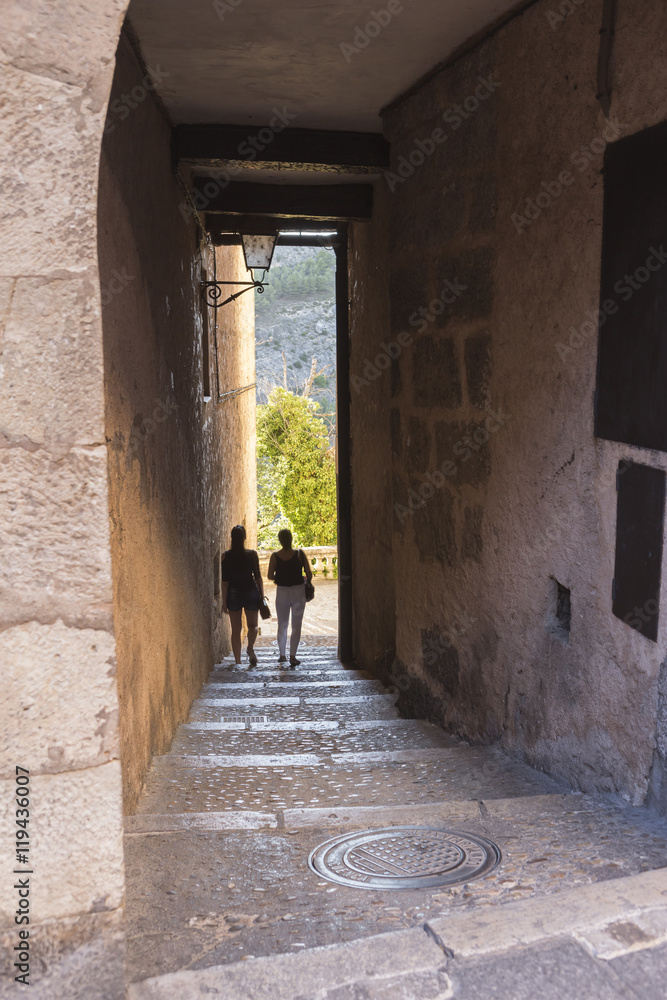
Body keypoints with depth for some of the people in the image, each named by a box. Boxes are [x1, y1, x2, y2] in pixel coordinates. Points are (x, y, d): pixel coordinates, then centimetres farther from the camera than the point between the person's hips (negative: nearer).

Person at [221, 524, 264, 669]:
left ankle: (238, 662, 9)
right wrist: (262, 595, 5)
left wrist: (224, 601, 1)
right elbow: (258, 577, -4)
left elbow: (225, 580, -5)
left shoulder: (226, 556, -5)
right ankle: (250, 646, -14)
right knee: (252, 625, 16)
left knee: (236, 629, 9)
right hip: (251, 592, -1)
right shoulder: (252, 554, -7)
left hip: (233, 594, 1)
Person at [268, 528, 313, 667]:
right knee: (296, 625, 5)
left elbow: (270, 576, -3)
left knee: (282, 625, 16)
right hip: (298, 592, -1)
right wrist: (307, 582, 13)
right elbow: (309, 574, -8)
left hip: (282, 592, 1)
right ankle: (293, 656, -3)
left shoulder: (275, 556, -5)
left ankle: (282, 655, 21)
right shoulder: (299, 554, -8)